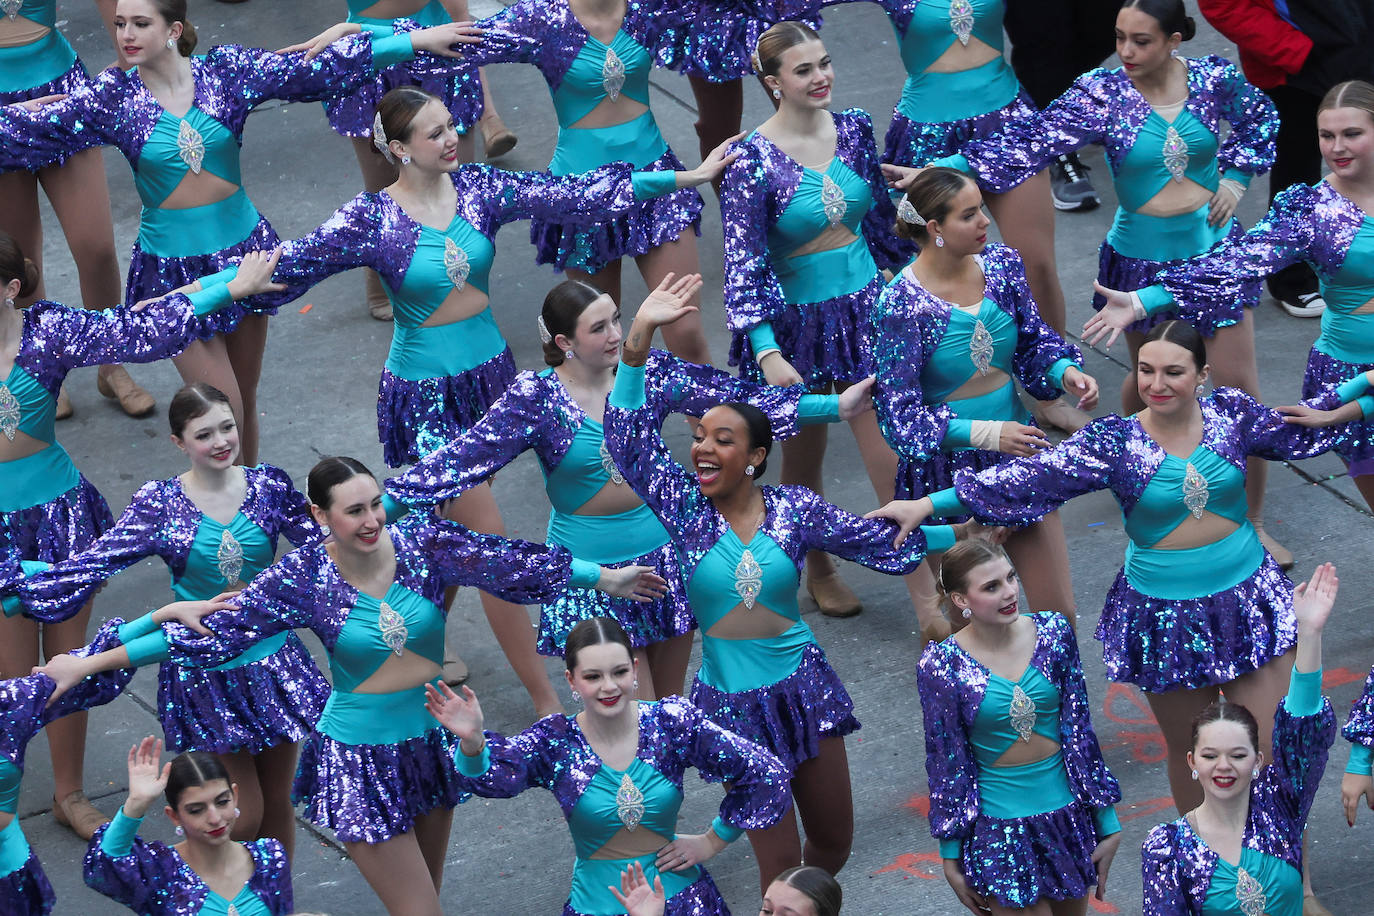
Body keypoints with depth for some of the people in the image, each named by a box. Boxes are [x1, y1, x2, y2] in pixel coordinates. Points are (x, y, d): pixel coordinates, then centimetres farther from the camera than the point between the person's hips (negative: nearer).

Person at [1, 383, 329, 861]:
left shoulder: (269, 486, -3)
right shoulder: (159, 503, -9)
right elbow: (94, 562, -9)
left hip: (271, 659, 2)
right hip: (203, 672, -2)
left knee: (277, 804, 12)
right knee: (242, 817, -2)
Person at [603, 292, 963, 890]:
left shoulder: (794, 509, -4)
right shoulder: (686, 508, -7)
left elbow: (876, 540, 4)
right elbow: (629, 438, -15)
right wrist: (638, 342, -25)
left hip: (804, 690, 2)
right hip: (734, 704, -2)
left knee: (834, 842, 13)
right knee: (779, 862, -1)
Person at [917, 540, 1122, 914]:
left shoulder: (1053, 632, -6)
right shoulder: (942, 667, -13)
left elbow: (1079, 731, 0)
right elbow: (945, 764, -5)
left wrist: (1108, 824, 3)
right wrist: (951, 858, 0)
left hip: (1068, 811, 3)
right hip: (1000, 823, -3)